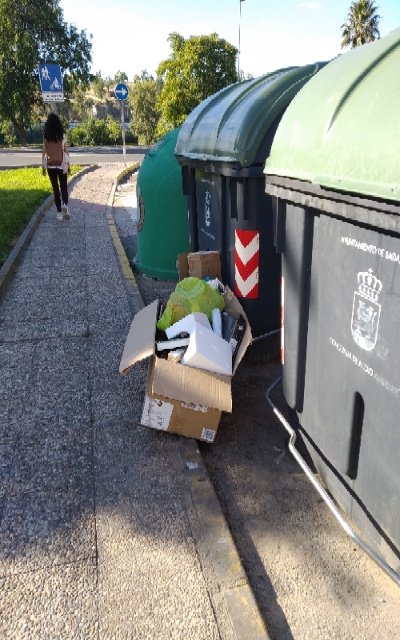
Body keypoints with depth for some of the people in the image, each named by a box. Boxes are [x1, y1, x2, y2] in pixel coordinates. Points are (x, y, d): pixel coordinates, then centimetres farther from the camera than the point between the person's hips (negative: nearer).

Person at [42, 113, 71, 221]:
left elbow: (44, 152, -2)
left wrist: (43, 166, 5)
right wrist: (68, 165, 8)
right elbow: (66, 151, 0)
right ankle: (65, 205, -17)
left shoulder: (46, 136, -4)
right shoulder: (62, 135, -4)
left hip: (51, 165, 0)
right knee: (64, 187, 10)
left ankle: (59, 212, 6)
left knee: (55, 189, 7)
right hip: (61, 165, 0)